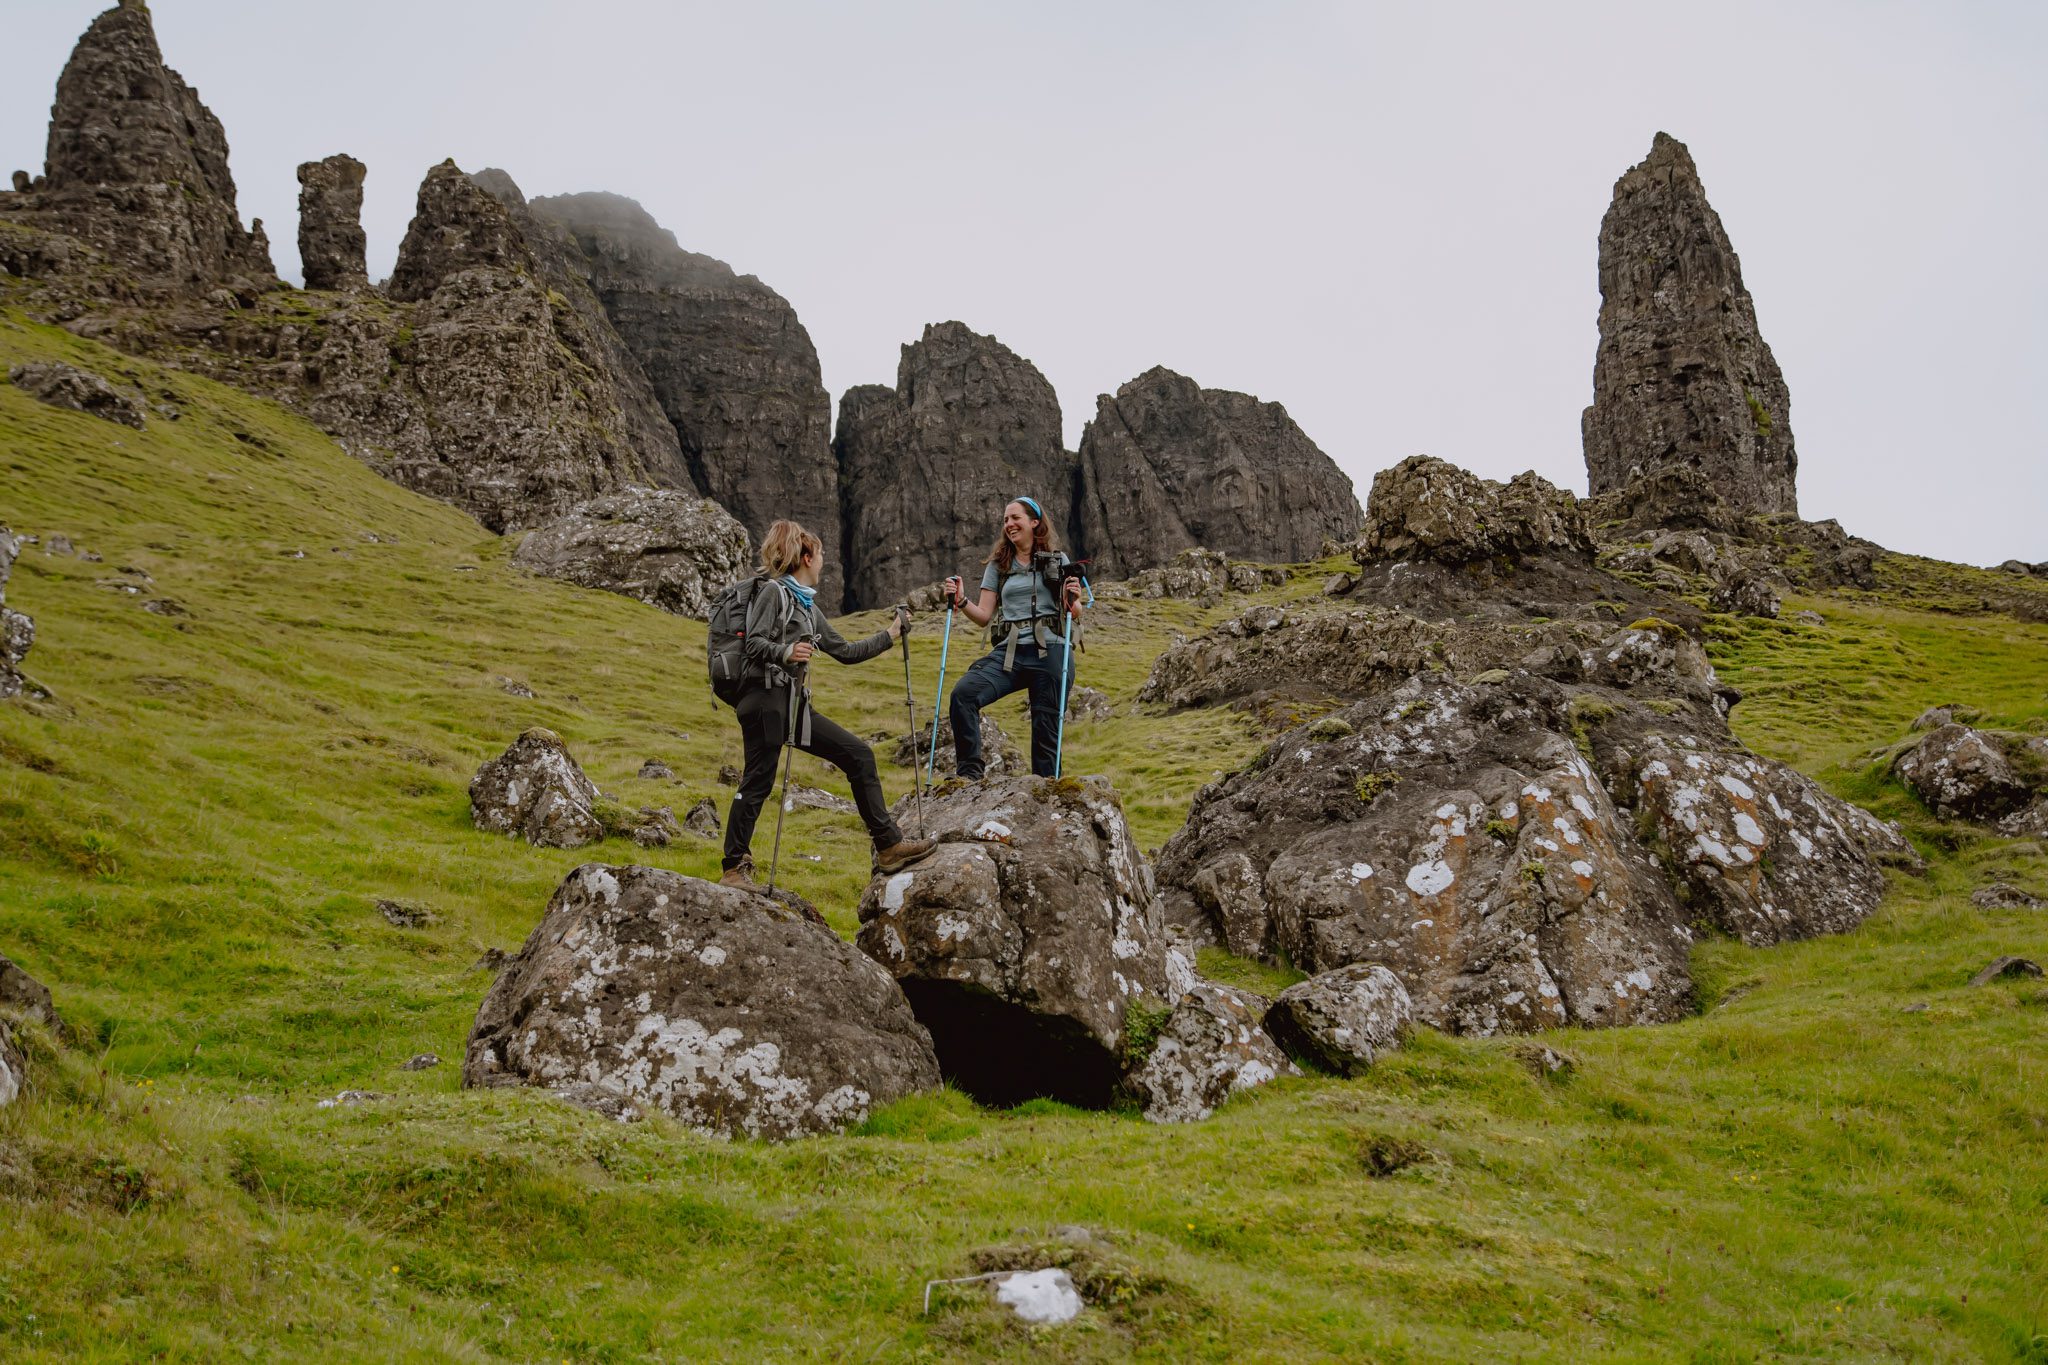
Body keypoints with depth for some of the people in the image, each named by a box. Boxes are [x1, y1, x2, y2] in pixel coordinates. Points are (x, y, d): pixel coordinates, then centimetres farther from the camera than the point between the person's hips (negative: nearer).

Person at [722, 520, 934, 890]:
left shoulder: (808, 606, 22)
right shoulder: (773, 591, -3)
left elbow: (844, 651, 26)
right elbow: (754, 643, -14)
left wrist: (889, 636, 29)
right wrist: (786, 653, -32)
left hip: (795, 705, 9)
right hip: (766, 698, -9)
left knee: (858, 754, 3)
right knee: (758, 782, -8)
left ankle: (889, 846, 3)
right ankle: (735, 869, 0)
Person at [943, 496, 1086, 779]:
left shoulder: (1056, 561, 10)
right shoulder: (998, 565, 16)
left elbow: (1075, 614, 8)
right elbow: (984, 616, 11)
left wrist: (1073, 600, -14)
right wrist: (961, 602, -6)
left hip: (1049, 652, -2)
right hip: (1008, 651, 2)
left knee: (1046, 728, -1)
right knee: (963, 693, -23)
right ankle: (970, 772, -18)